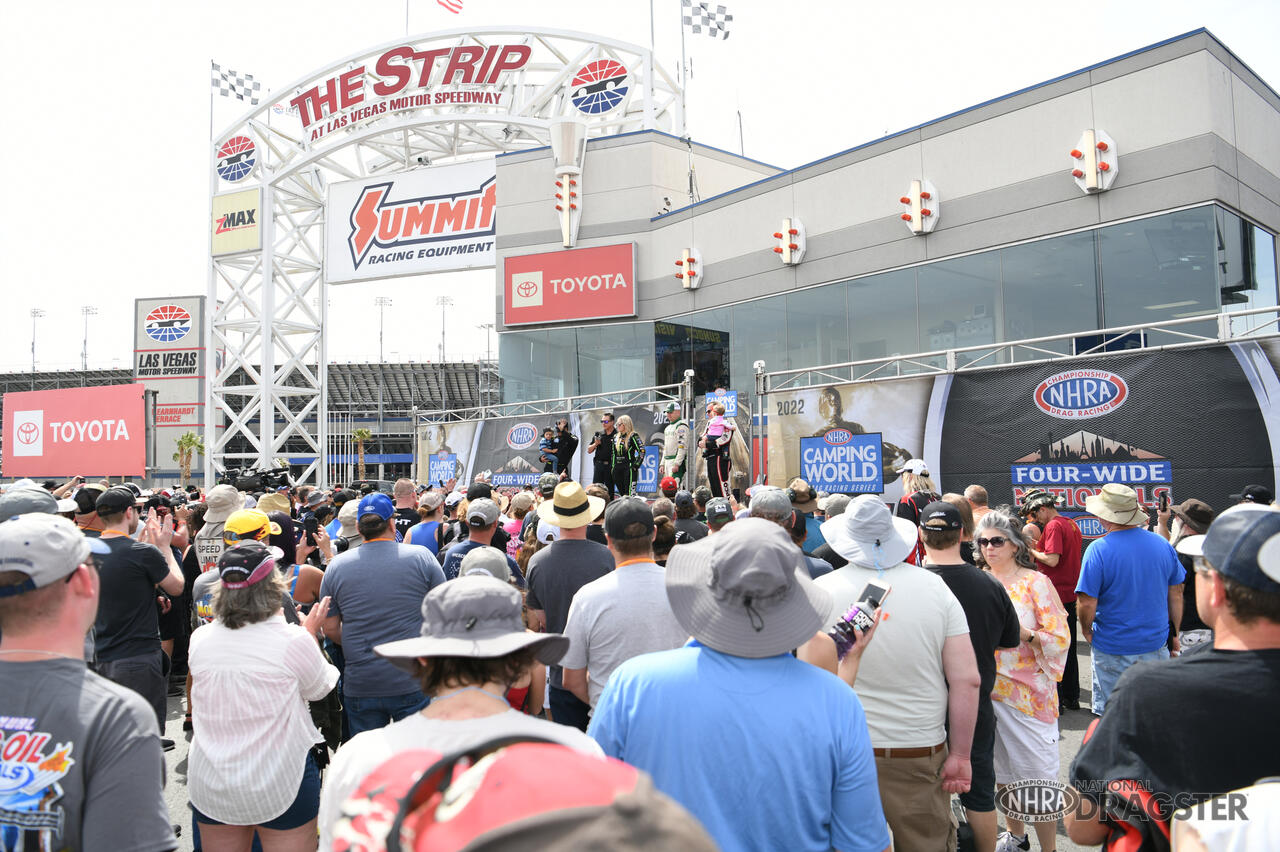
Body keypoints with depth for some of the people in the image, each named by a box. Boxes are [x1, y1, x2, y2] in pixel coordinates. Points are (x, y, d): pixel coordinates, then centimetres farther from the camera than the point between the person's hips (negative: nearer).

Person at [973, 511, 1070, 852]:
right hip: (988, 690, 5)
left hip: (1028, 693, -5)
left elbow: (1061, 639, -10)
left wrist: (1023, 633, -24)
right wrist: (981, 632, -6)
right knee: (1002, 770, 17)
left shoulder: (1035, 582, -7)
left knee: (1038, 777, 0)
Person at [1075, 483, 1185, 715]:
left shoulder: (1099, 550, -18)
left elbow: (1087, 602, -19)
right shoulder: (1163, 545, -2)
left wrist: (1086, 630, 1)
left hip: (1112, 648, -4)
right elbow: (1176, 594, 8)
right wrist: (1174, 633, 20)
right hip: (1155, 645, 4)